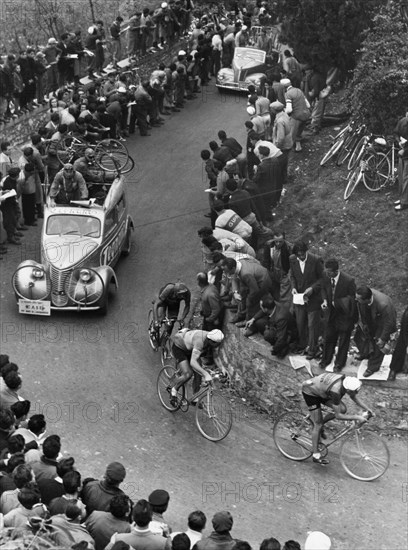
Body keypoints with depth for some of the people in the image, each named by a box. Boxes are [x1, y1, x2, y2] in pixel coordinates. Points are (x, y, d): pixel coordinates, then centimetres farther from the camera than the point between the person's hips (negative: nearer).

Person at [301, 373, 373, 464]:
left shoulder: (346, 381, -18)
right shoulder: (336, 391, -39)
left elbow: (355, 398, 4)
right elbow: (338, 416, -31)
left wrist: (367, 409, -4)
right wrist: (356, 417, -31)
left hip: (320, 389, 8)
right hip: (310, 391, -8)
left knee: (343, 409, -5)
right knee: (318, 424, -6)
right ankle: (316, 455, 3)